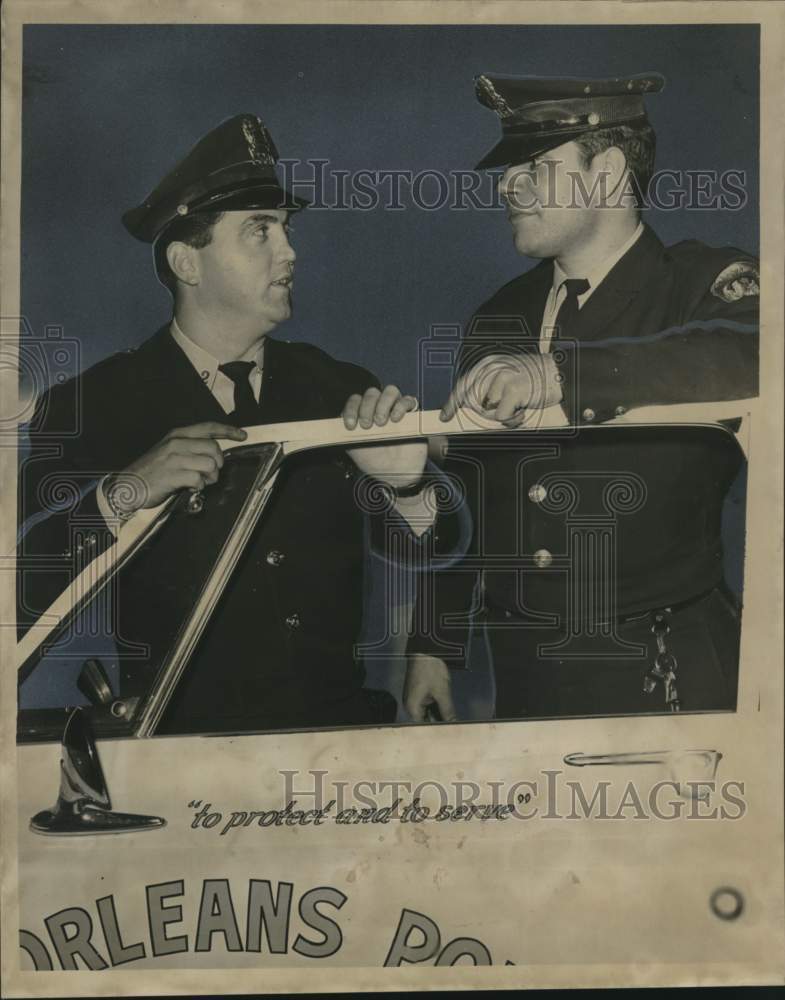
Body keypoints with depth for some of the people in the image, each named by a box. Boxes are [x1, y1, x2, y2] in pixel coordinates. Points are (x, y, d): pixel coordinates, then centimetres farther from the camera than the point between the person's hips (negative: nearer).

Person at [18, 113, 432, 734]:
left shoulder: (338, 389, 9)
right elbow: (28, 591, -9)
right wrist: (122, 496, -22)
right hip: (181, 741, -3)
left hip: (343, 731, 3)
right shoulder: (85, 409, 1)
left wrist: (407, 483, -8)